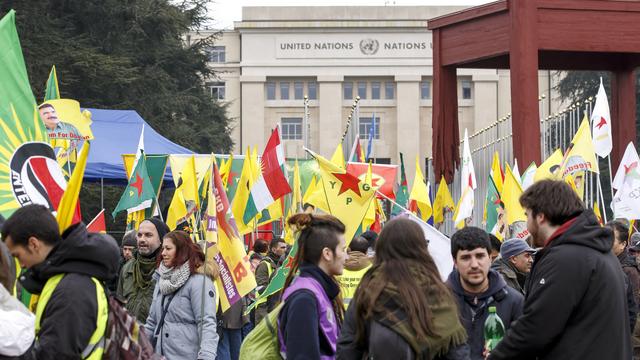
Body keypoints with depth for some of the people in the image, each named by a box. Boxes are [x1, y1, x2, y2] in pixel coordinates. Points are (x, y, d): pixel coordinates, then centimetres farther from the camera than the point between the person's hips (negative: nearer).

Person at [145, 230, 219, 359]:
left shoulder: (199, 281, -11)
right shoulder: (162, 279, 12)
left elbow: (207, 324, -18)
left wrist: (206, 356, -29)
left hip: (187, 355, -7)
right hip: (161, 355, 7)